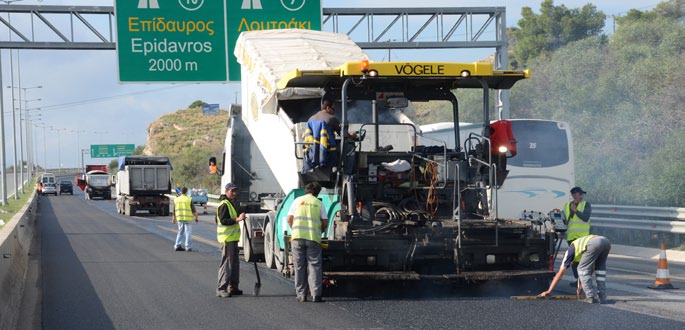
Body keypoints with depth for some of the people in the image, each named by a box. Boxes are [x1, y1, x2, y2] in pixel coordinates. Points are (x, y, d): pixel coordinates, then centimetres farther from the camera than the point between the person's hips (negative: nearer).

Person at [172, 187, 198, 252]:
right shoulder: (189, 200, -8)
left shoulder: (176, 199, 4)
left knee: (180, 232, 14)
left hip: (180, 218, 4)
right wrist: (196, 217, 1)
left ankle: (177, 246, 10)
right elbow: (193, 210, -8)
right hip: (188, 218, -4)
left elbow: (174, 210, 10)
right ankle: (187, 247, -1)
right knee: (188, 232, 2)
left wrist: (174, 219, 20)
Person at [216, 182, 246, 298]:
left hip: (233, 238, 11)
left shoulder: (230, 204, 19)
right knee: (226, 263, -10)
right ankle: (221, 289, -9)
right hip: (227, 239, -11)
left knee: (235, 263, 14)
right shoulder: (224, 205, -14)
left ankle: (233, 287, 22)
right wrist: (237, 219, -30)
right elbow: (223, 220, -24)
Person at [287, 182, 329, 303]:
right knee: (314, 265, 2)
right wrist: (320, 231, 25)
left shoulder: (297, 201, 9)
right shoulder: (319, 203, 9)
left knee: (299, 266, 6)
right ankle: (316, 294, -7)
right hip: (314, 238, -1)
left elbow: (289, 219, 6)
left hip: (297, 237, 1)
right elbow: (325, 222, 6)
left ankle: (301, 295, 6)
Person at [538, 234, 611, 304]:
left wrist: (549, 291, 26)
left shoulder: (570, 251, 26)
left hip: (594, 243, -7)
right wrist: (580, 288, 62)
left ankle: (591, 297, 4)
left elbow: (560, 273, 24)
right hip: (606, 241, 7)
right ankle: (602, 297, 17)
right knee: (600, 269, 24)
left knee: (583, 269, 9)